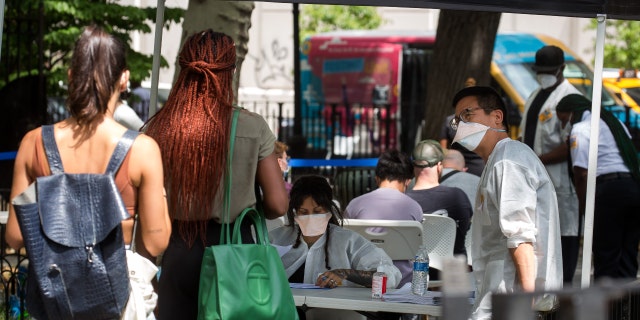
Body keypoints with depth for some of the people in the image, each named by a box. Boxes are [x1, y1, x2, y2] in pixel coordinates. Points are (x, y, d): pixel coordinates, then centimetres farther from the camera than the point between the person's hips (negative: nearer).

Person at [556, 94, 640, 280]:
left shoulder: (580, 129, 0)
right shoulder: (615, 122, 25)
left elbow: (582, 173, -8)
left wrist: (584, 205, 1)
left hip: (610, 189, -8)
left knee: (606, 258, -4)